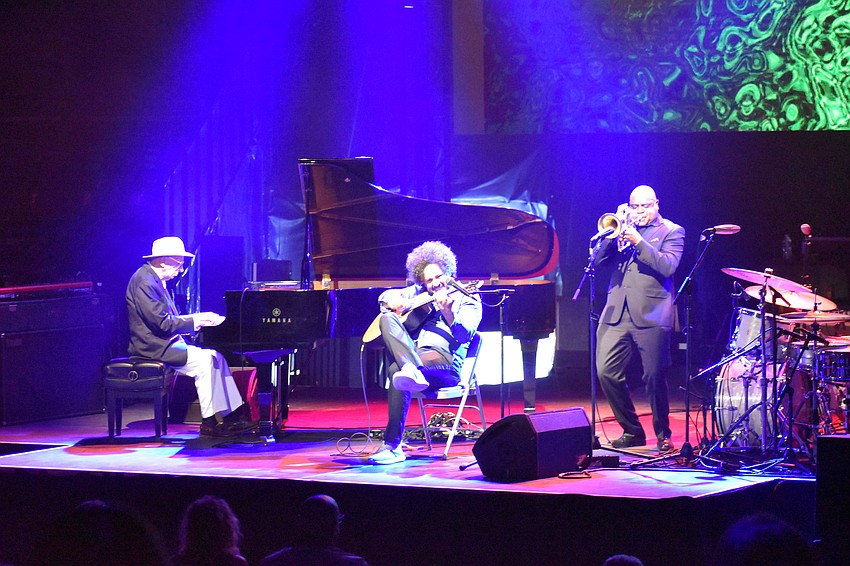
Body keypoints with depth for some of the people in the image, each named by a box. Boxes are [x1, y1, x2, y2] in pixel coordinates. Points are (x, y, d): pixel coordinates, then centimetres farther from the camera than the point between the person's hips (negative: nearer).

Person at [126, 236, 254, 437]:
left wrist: (199, 317, 6)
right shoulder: (144, 282, -18)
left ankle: (233, 415, -1)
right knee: (204, 361, -21)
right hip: (154, 346, -11)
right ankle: (209, 422, -14)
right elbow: (162, 324, -23)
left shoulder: (154, 280, 16)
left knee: (215, 358, 3)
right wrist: (195, 321, -14)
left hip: (166, 342, 11)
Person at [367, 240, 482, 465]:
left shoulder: (468, 300, 9)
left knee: (396, 370, -40)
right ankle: (413, 371, -54)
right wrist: (394, 302, 3)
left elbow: (464, 335, -9)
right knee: (386, 318, -26)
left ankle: (393, 445, -50)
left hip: (446, 362, -6)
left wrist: (448, 312, -29)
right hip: (410, 353, 6)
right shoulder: (419, 293, 27)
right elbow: (385, 296, 29)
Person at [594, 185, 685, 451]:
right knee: (607, 372, -3)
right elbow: (598, 258, 10)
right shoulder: (623, 228, 18)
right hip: (616, 313, 4)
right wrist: (612, 235, -7)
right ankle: (632, 432, 10)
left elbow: (668, 267, -11)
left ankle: (663, 435, 12)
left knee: (655, 377, -4)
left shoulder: (672, 232, 5)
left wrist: (639, 242, -18)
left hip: (651, 316, -4)